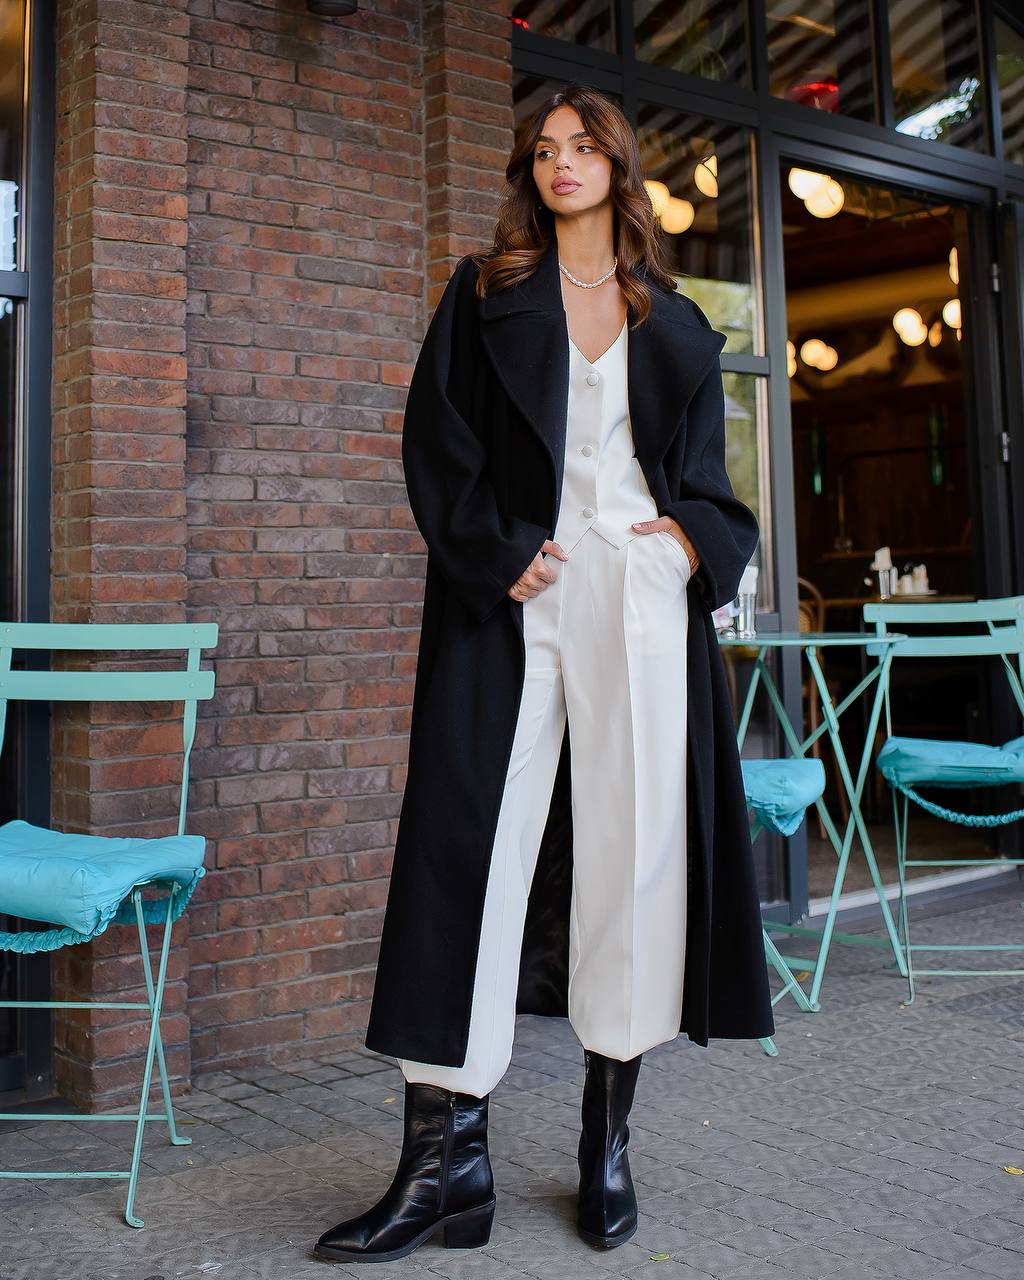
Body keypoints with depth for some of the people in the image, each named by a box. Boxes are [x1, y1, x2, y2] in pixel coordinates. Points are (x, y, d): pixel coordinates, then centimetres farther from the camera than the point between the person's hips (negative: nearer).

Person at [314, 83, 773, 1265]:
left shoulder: (673, 324, 19)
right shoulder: (485, 297, 12)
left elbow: (705, 468, 20)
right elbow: (437, 441, 2)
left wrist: (702, 537, 0)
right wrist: (495, 556, -10)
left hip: (645, 601, 2)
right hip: (514, 599, -2)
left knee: (633, 847, 0)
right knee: (475, 844, -8)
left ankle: (608, 1143, 12)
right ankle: (448, 1155, -3)